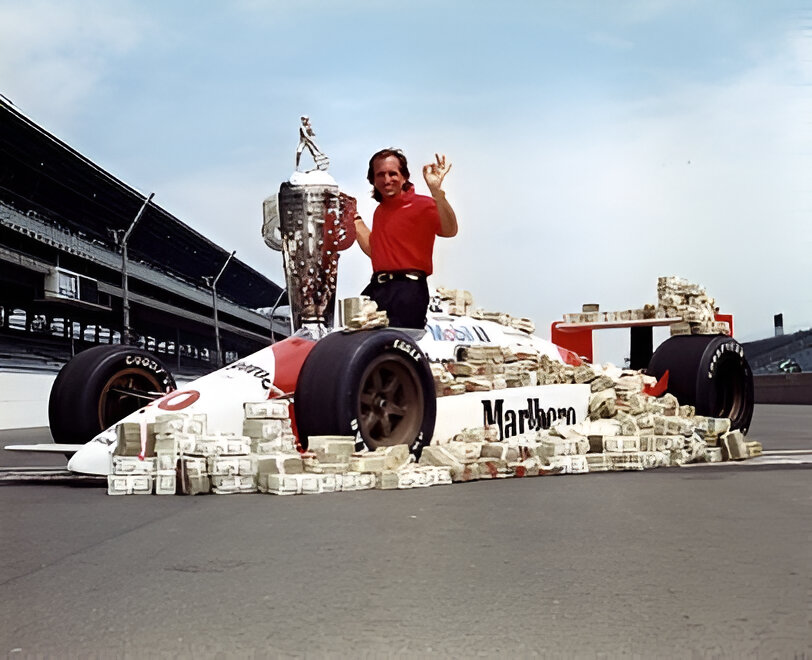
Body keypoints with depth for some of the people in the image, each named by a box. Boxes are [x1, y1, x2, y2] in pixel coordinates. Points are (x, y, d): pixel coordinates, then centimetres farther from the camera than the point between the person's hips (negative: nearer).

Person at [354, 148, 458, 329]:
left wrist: (436, 190, -34)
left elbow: (449, 230, -25)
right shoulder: (381, 209, 20)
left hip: (407, 292, -8)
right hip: (375, 288, 8)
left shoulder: (420, 205, -7)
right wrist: (354, 217, 27)